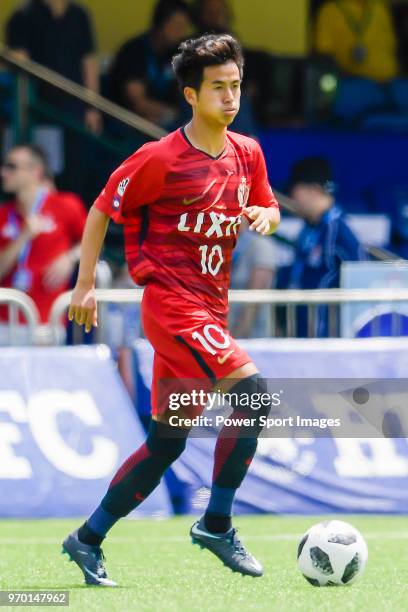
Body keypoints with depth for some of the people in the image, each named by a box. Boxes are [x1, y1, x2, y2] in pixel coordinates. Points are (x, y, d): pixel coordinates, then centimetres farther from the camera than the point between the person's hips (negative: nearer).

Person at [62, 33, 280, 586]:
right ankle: (217, 524, -13)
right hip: (171, 301, -7)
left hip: (210, 308, 7)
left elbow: (269, 209, 21)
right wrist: (86, 284, -1)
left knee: (167, 442, 9)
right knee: (251, 390, -23)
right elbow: (102, 210, -1)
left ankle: (88, 540, 19)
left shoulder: (247, 153, 8)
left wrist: (264, 216, -3)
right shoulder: (161, 159, -11)